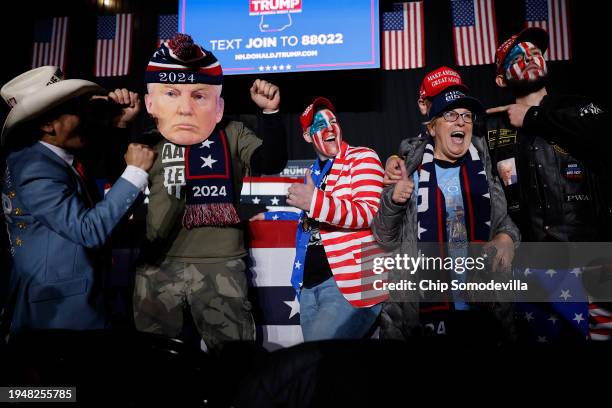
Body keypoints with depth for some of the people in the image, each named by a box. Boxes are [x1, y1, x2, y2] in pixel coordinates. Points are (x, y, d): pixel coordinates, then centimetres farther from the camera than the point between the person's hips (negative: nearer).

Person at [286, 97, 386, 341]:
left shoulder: (362, 158, -3)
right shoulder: (313, 172, 19)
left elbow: (372, 213, -18)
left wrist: (316, 202, -27)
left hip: (350, 281, -7)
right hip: (310, 284, 8)